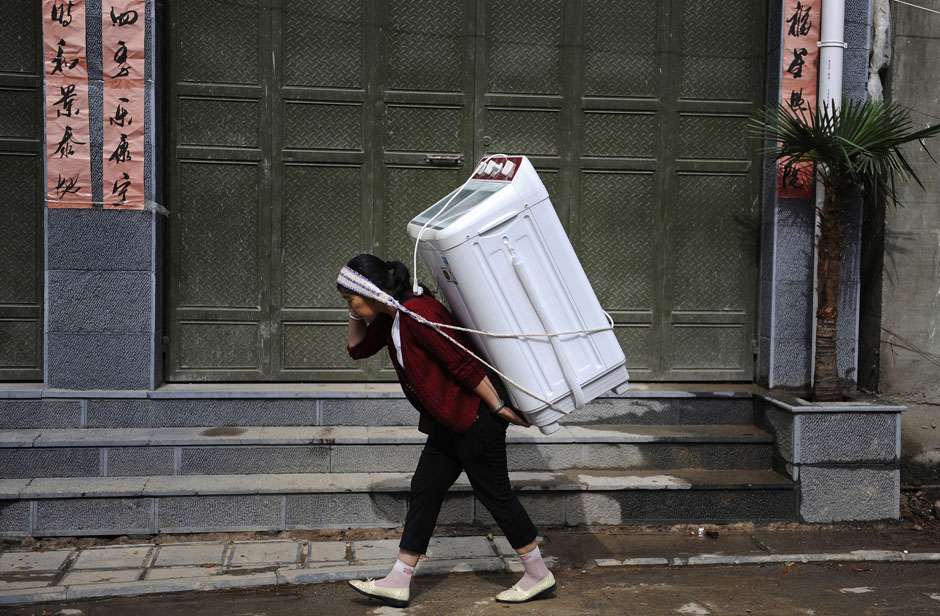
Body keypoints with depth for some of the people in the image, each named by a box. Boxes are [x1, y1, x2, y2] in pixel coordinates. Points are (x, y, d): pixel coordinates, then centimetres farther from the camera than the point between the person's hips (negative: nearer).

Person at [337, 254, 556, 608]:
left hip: (475, 416, -10)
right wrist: (355, 311, 6)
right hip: (449, 422, 10)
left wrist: (498, 408, -19)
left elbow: (464, 364, -23)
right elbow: (357, 348, 21)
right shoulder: (391, 317, 8)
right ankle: (398, 585, 17)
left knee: (494, 494, 1)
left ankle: (539, 577, 18)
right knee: (424, 492, 10)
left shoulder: (417, 313, -23)